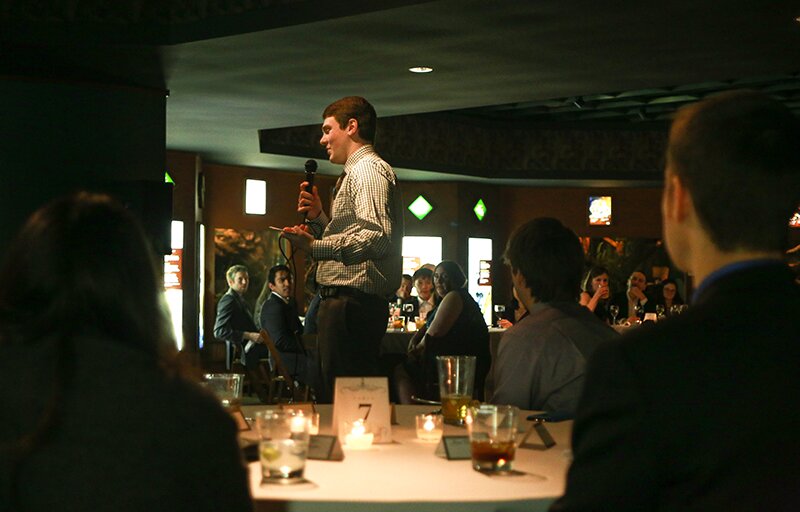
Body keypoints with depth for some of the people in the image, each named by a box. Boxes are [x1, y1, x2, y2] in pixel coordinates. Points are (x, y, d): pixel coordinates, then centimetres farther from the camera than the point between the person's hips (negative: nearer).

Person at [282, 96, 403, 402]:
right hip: (343, 301, 11)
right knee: (330, 396, 13)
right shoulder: (353, 173, 25)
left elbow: (378, 237, -24)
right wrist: (318, 217, 15)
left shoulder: (369, 170, -8)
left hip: (352, 304, -11)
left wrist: (315, 247, -25)